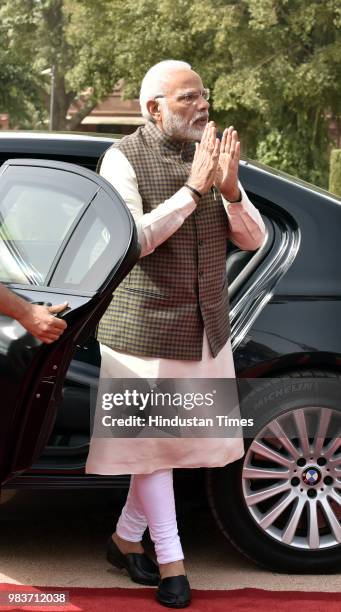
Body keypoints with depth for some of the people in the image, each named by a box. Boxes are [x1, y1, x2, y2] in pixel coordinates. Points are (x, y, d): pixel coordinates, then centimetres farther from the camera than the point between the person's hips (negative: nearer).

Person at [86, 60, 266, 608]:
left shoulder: (211, 154, 6)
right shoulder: (124, 159, -10)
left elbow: (252, 239, 3)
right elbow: (132, 240, -20)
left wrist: (230, 190, -16)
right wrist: (192, 188, -26)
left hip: (205, 328, 6)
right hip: (146, 325, -6)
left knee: (179, 438, 11)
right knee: (152, 441, 2)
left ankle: (125, 538, 28)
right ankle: (170, 561, 13)